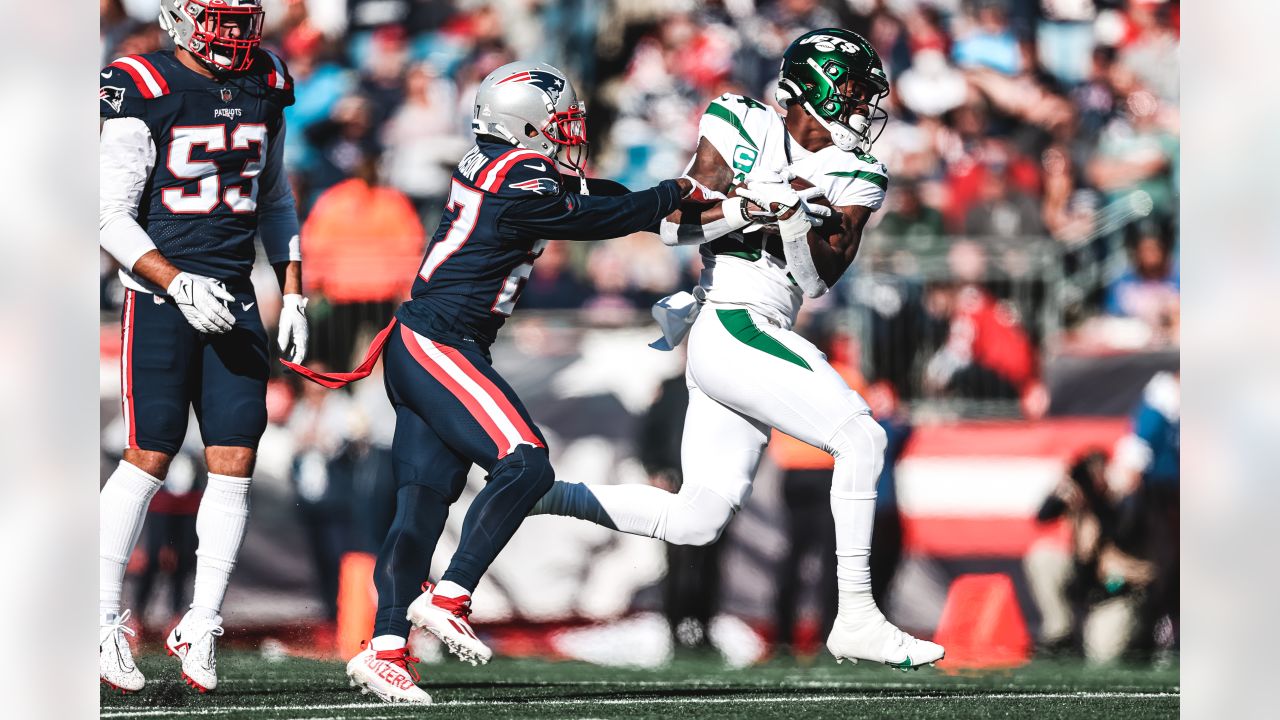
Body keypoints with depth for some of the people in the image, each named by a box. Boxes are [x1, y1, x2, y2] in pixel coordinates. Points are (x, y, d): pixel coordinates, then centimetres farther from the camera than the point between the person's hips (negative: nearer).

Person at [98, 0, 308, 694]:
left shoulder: (265, 88, 9)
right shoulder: (142, 90, -9)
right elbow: (113, 217, -9)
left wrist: (293, 297, 14)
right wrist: (177, 283, -20)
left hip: (233, 298, 5)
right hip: (160, 296, -5)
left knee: (235, 461, -2)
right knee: (150, 458, -5)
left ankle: (200, 627, 6)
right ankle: (102, 619, 6)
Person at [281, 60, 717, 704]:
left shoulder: (491, 168, 13)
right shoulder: (520, 186, -15)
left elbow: (588, 196, 22)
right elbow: (600, 219, -6)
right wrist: (679, 193, 9)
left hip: (417, 349, 10)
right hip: (437, 344, -10)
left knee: (424, 499, 3)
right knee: (524, 464, -16)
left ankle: (386, 647, -4)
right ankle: (447, 599, -16)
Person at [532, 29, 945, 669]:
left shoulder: (853, 179, 13)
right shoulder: (742, 129, 1)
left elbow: (820, 277, 1)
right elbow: (673, 224, -3)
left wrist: (798, 216, -17)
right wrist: (750, 207, -16)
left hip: (763, 340, 7)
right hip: (733, 326, -7)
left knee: (697, 520, 4)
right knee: (861, 438, -18)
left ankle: (535, 493, 15)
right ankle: (855, 618, -17)